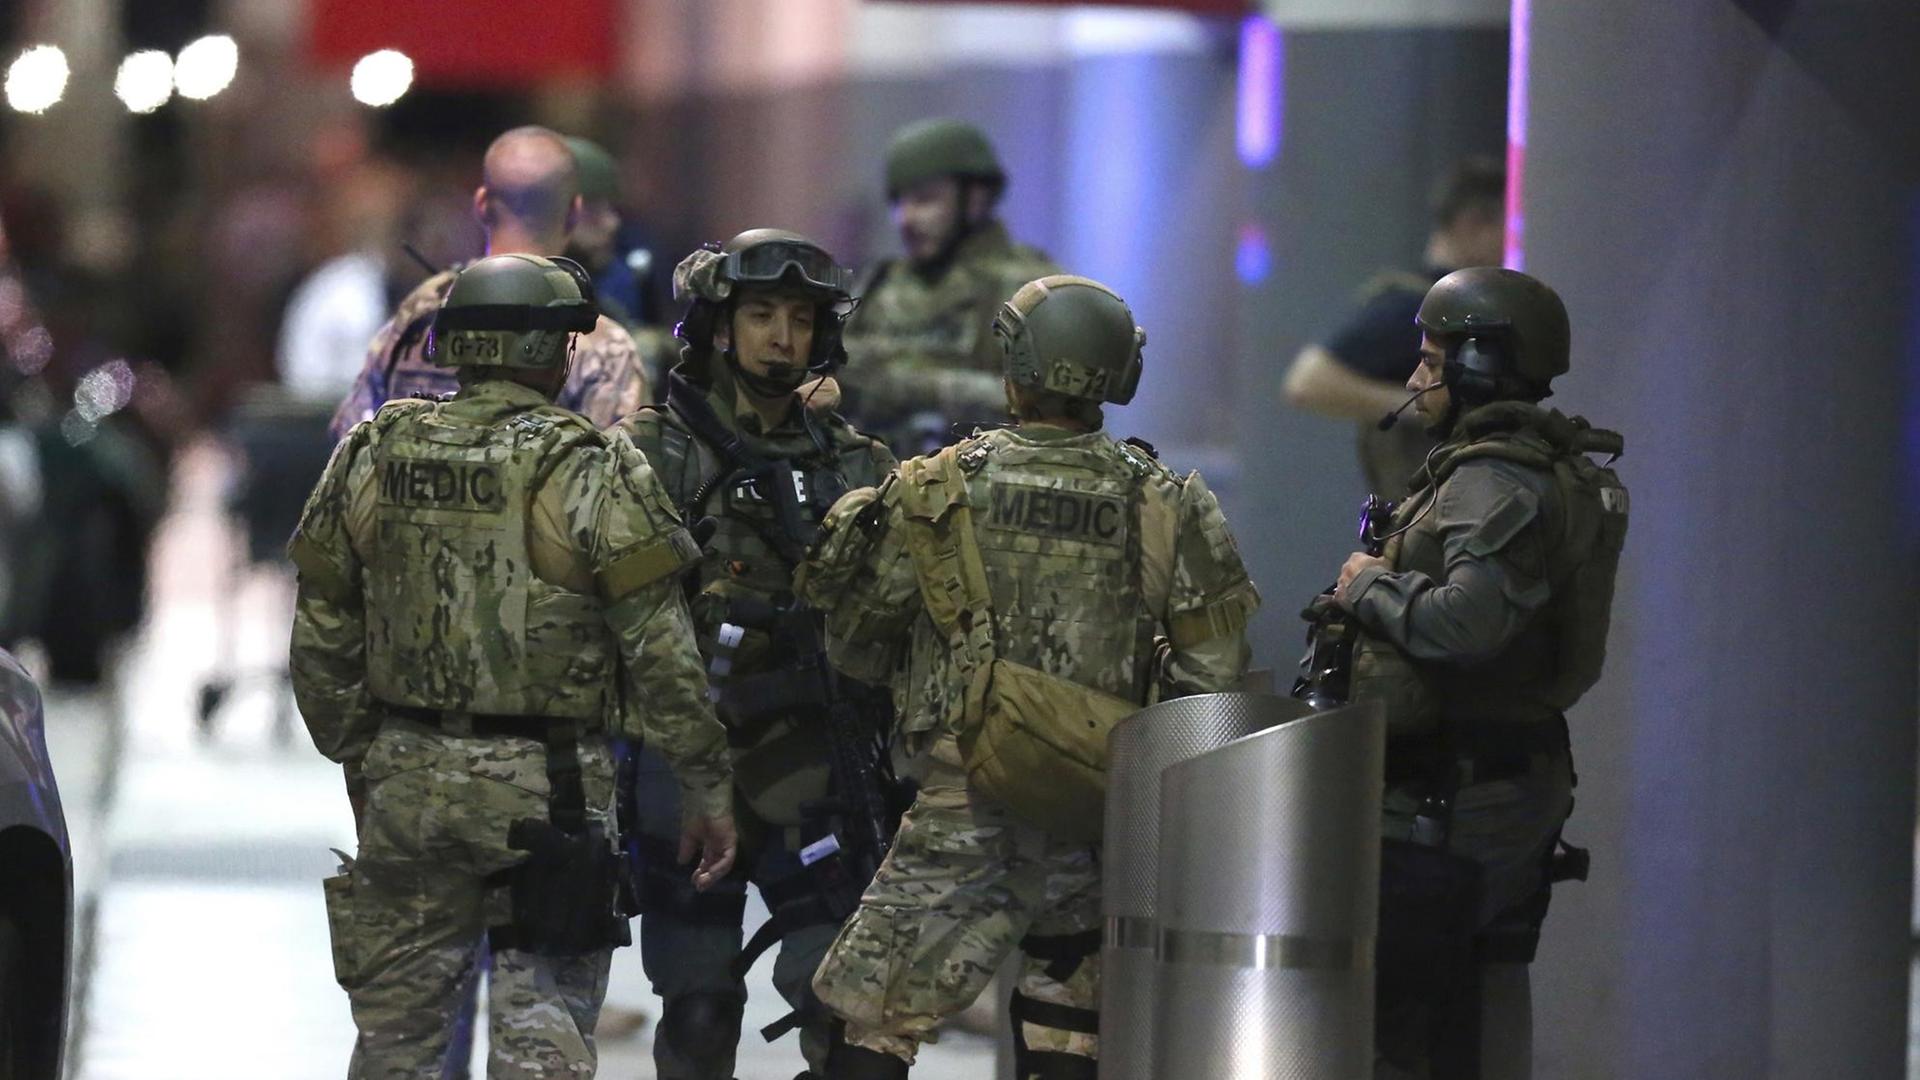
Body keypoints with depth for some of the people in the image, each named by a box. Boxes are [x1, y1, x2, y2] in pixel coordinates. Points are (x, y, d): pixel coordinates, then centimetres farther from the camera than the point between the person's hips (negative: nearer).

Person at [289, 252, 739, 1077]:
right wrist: (708, 785, -3)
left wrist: (356, 756, 22)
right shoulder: (588, 472, -9)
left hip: (406, 784, 4)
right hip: (548, 786, -4)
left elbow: (322, 632, 11)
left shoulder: (373, 458, 5)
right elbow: (660, 649, -10)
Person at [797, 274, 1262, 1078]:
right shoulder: (1168, 507, -1)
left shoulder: (940, 489, -4)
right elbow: (1215, 678, -1)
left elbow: (856, 641, 5)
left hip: (965, 821, -3)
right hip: (1097, 829, 3)